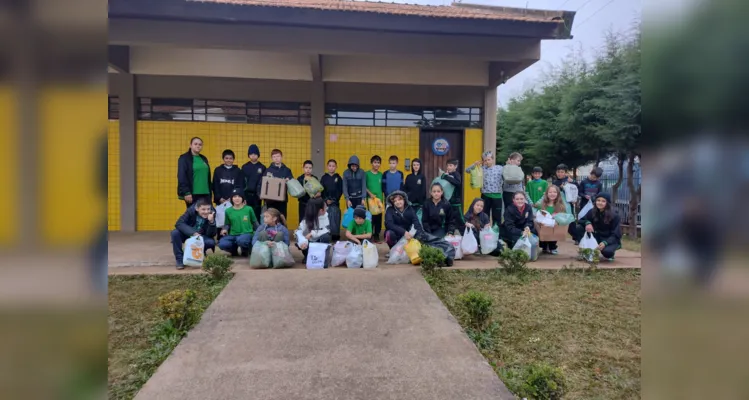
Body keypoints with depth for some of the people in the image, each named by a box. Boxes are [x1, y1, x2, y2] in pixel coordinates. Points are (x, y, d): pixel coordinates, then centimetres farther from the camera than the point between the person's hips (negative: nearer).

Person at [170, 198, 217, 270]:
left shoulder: (211, 215, -20)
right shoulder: (191, 210, -21)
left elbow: (211, 235, -23)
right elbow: (179, 223, -32)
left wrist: (211, 221, -41)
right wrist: (193, 233, -44)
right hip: (188, 234, 0)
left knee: (211, 242, -30)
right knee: (175, 233, -30)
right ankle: (180, 260, -15)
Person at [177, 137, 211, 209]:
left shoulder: (204, 159, 17)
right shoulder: (184, 158, -1)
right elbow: (181, 177, -9)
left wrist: (210, 193, 15)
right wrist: (186, 193, -16)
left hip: (205, 194, 5)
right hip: (192, 194, -5)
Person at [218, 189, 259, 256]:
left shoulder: (249, 209, -1)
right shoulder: (228, 211, 6)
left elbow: (255, 223, 9)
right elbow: (227, 224, 16)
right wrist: (224, 229, -5)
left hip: (246, 234, -3)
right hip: (233, 235, 3)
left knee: (241, 240, -39)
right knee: (222, 244, -27)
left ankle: (245, 250, 0)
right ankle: (234, 250, 9)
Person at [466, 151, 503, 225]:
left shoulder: (500, 168, 2)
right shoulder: (481, 168, 5)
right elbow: (467, 170, 5)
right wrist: (474, 165, -9)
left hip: (497, 195, -1)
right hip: (485, 195, 2)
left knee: (497, 216, 6)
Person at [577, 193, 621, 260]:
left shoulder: (614, 215, -19)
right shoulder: (592, 212, -10)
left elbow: (616, 235, -19)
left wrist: (605, 243, -36)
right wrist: (587, 223, -28)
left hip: (611, 240, -3)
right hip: (597, 237, 3)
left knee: (606, 251, -38)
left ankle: (609, 255, 2)